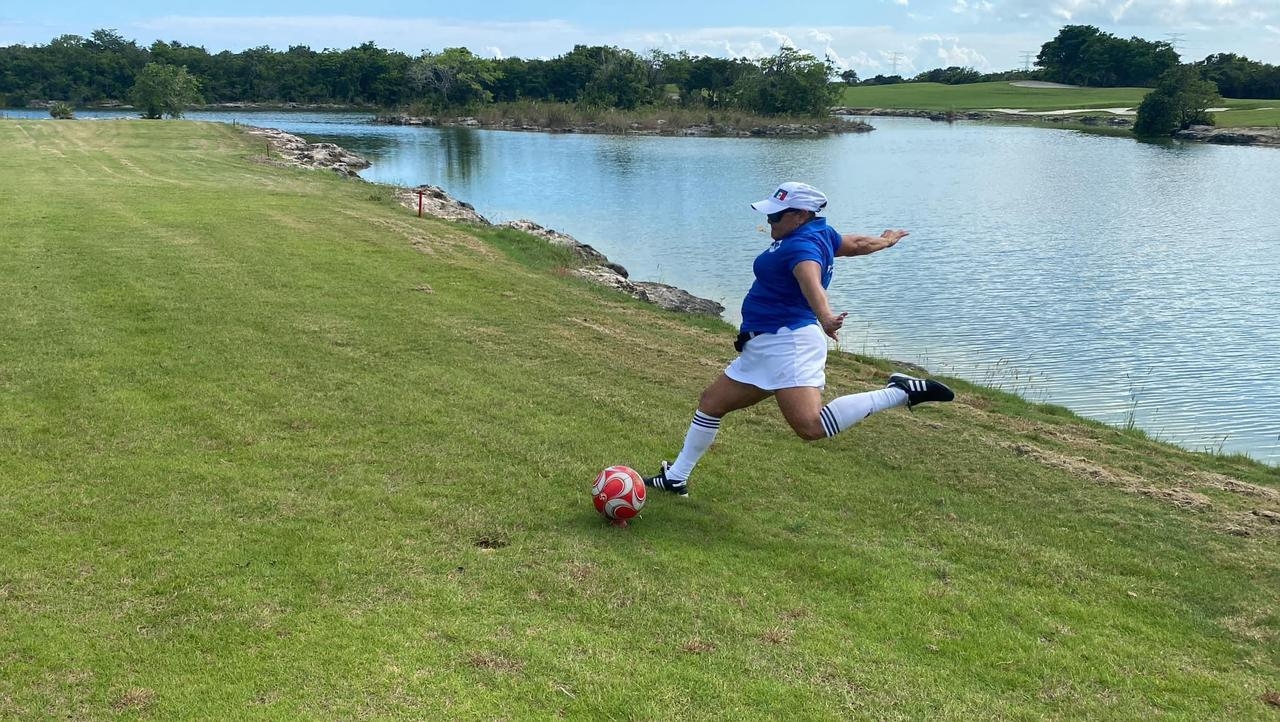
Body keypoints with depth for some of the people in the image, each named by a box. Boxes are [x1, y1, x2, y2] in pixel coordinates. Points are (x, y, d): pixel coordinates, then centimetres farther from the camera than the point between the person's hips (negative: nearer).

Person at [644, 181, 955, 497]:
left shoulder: (804, 243, -15)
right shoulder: (820, 234, 14)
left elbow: (811, 280, -36)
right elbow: (858, 243, 31)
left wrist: (825, 316, -54)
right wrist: (886, 240, 52)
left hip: (789, 342, -11)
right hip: (763, 348, 11)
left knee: (810, 426, -28)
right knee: (711, 402, 17)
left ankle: (900, 392, -17)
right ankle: (676, 478, 28)